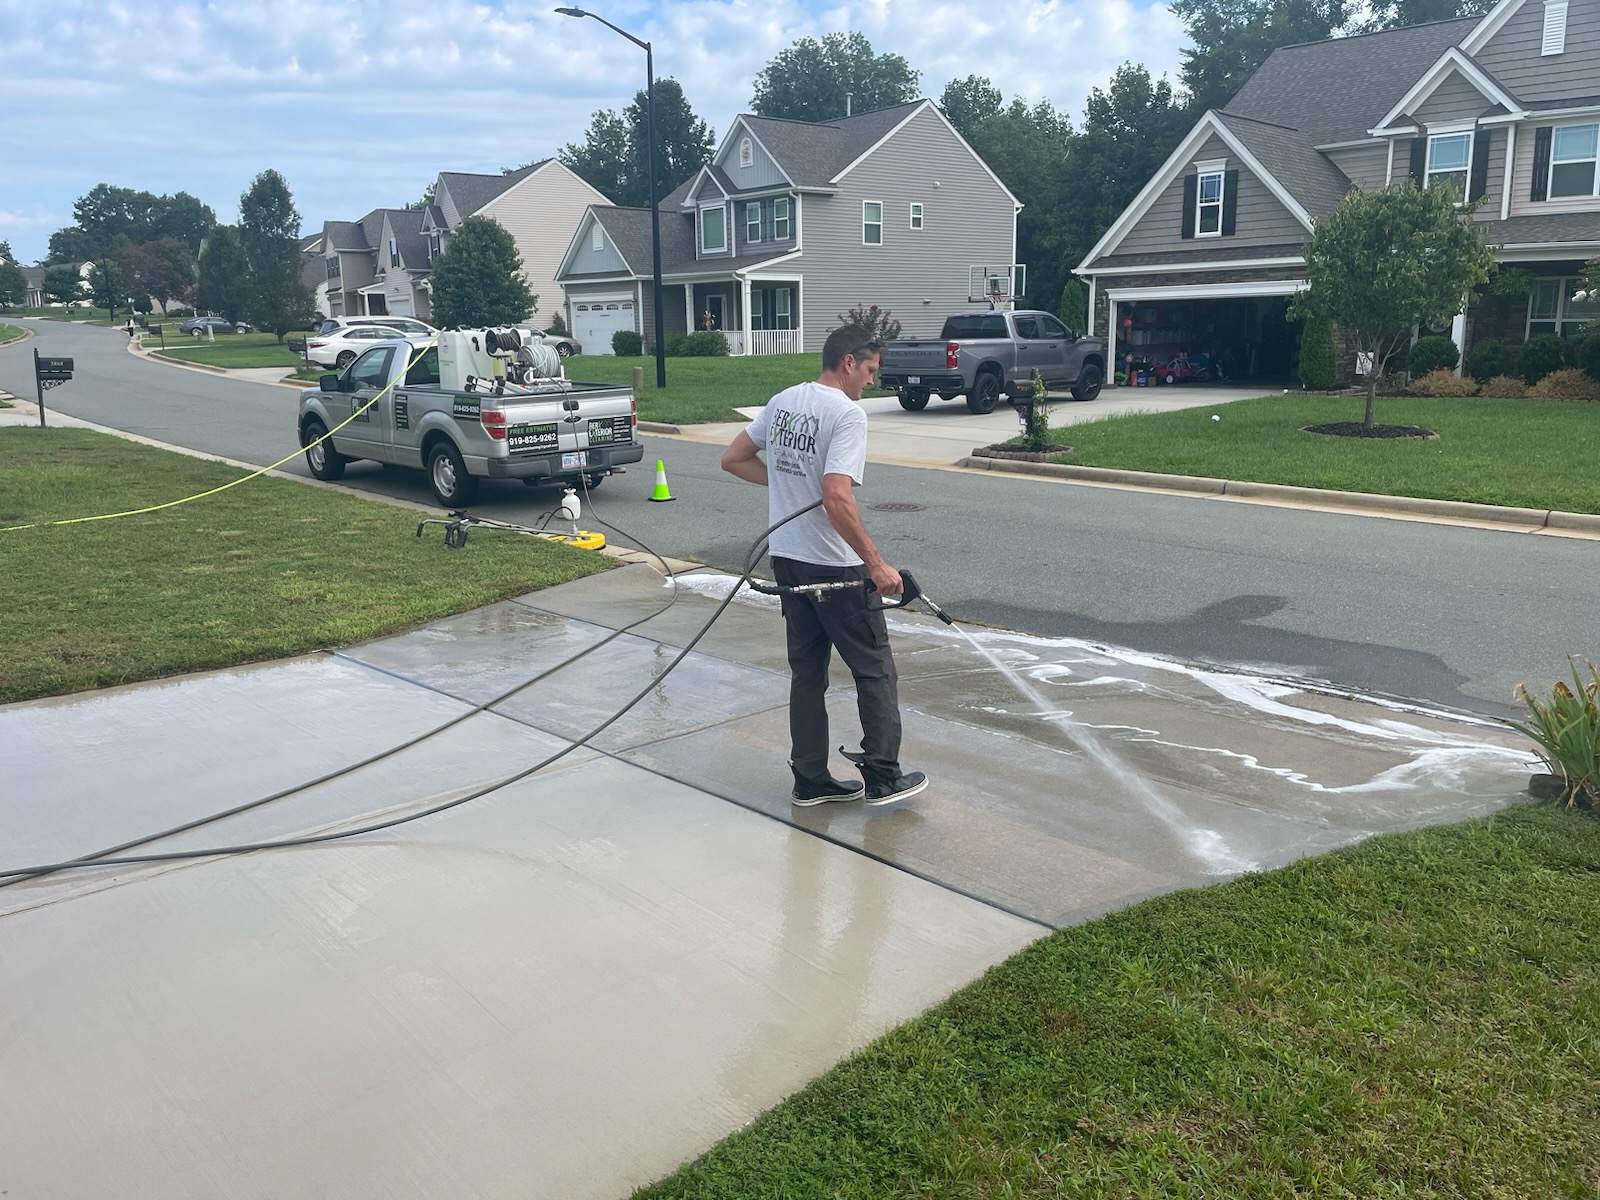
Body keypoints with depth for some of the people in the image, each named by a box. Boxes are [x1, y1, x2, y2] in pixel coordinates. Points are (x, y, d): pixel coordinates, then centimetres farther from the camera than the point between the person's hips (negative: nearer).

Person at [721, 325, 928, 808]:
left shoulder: (782, 402, 7)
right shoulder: (848, 414, -17)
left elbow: (733, 459, 15)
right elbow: (837, 499, -27)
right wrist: (877, 564, -22)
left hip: (787, 559, 8)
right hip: (835, 567, -8)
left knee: (807, 671, 14)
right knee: (875, 670, 7)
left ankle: (811, 780, 21)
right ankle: (882, 777, 13)